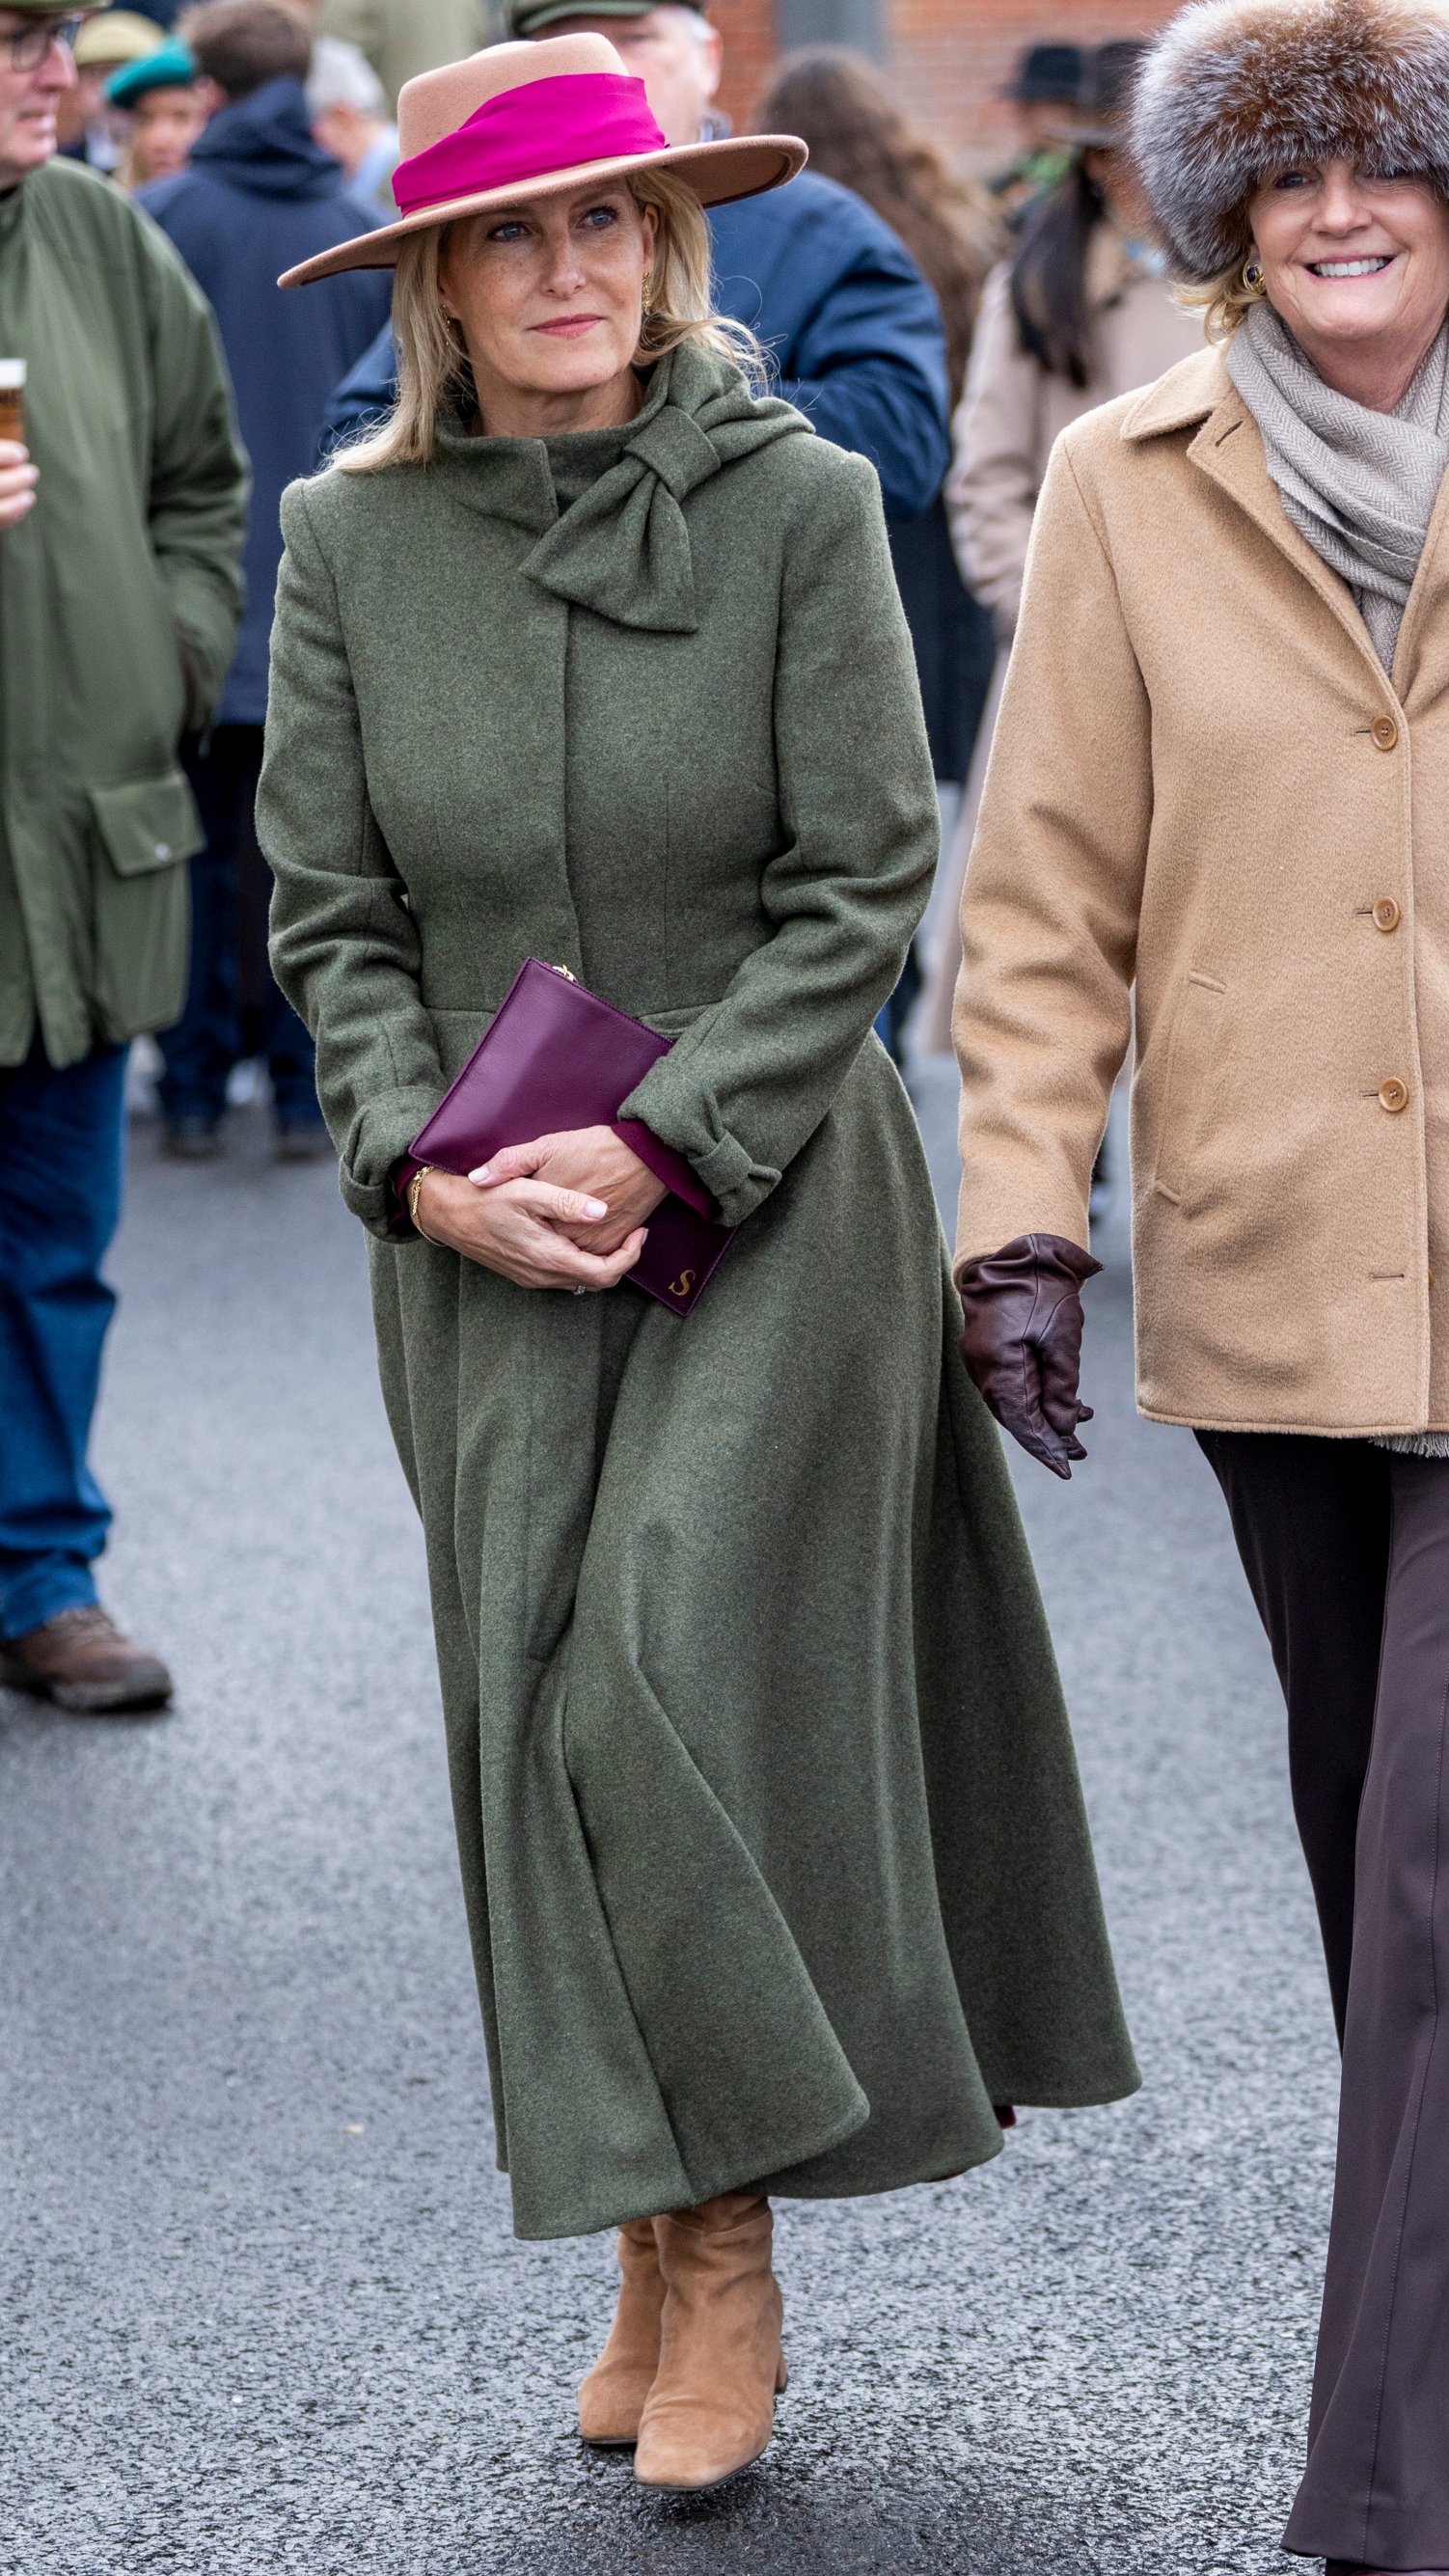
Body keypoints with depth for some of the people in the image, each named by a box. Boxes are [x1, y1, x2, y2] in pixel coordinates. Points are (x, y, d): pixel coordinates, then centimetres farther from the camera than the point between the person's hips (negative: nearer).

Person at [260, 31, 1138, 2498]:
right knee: (544, 1715, 5)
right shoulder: (352, 539, 1)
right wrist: (427, 1164, -10)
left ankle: (730, 2240, 2)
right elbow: (330, 912, 4)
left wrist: (660, 1141, -15)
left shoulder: (798, 503, -7)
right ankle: (647, 2236, 18)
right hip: (487, 1245, 3)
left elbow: (860, 884, -7)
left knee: (691, 1676, -12)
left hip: (769, 1209, -3)